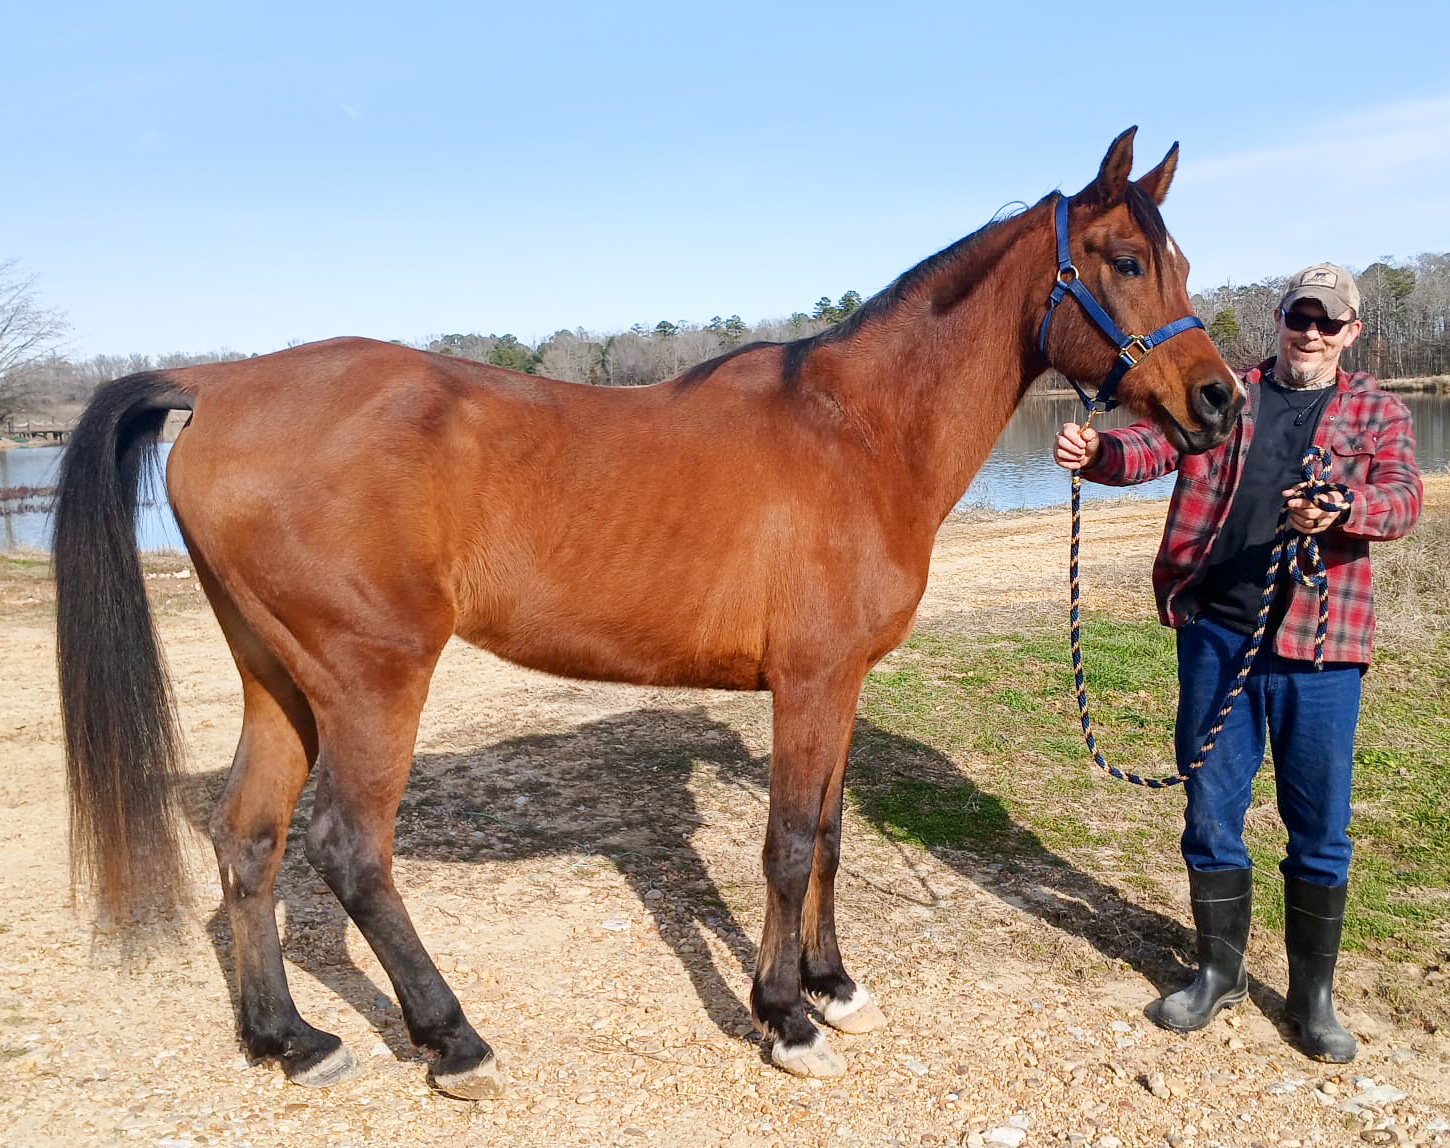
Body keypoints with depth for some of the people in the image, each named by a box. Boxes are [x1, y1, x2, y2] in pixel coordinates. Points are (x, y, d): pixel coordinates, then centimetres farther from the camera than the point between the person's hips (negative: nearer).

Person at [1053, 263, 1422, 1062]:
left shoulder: (1377, 412, 7)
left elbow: (1403, 498, -10)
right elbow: (1152, 444, -6)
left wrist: (1343, 512, -32)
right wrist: (1098, 452, -28)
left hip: (1318, 640, -1)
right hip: (1215, 629, 1)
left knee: (1319, 825, 7)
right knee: (1210, 809, 9)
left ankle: (1313, 991, 27)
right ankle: (1220, 971, 29)